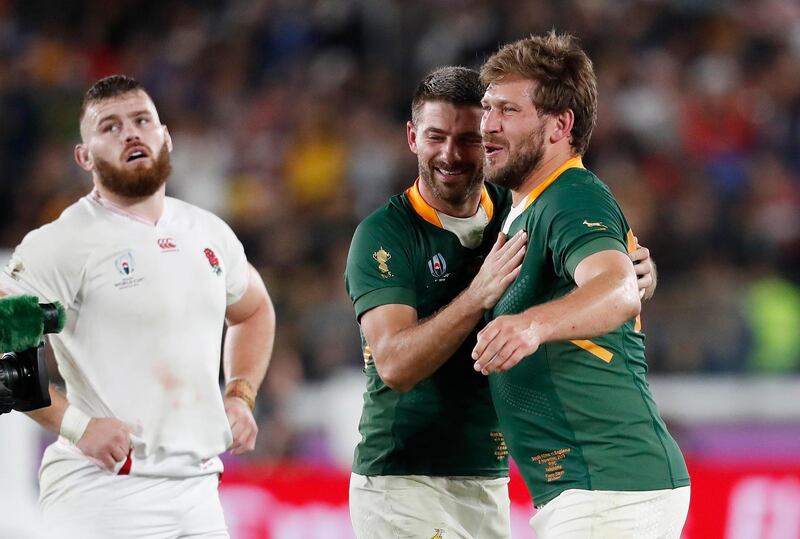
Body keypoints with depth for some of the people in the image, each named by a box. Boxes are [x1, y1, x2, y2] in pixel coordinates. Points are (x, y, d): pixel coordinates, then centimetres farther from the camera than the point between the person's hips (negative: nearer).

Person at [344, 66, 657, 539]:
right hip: (402, 482, -5)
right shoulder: (384, 234, -11)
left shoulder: (514, 216, 4)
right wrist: (478, 295, -35)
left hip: (489, 481, 5)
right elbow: (394, 366, -22)